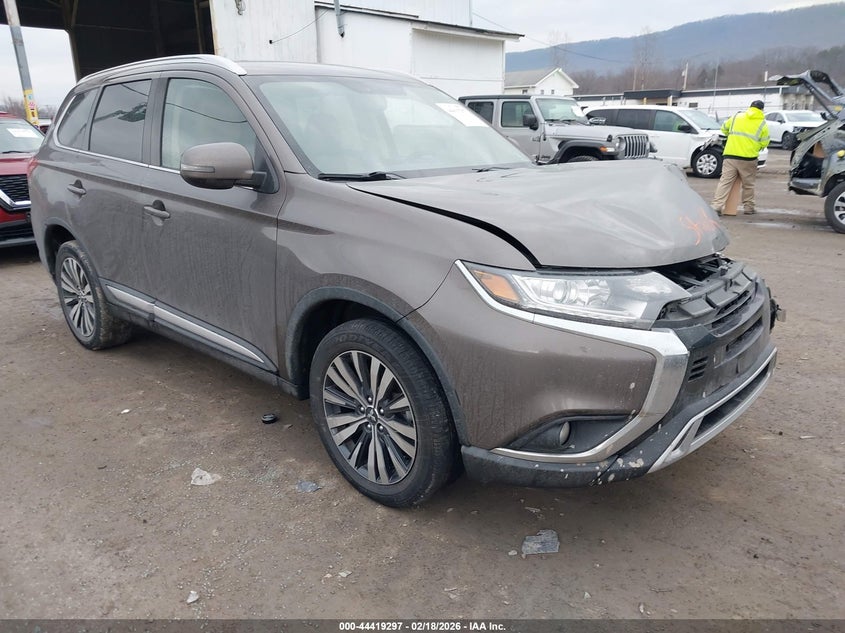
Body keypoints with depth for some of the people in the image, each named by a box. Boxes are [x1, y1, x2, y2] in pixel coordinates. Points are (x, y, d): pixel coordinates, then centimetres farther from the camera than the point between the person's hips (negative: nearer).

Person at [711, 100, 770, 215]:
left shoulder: (736, 117, 10)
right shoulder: (763, 124, 5)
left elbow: (724, 128, 21)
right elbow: (764, 143, 5)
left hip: (730, 155, 1)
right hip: (748, 158, -1)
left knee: (725, 181, -3)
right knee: (748, 184, 13)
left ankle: (717, 206, -15)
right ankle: (748, 207, 22)